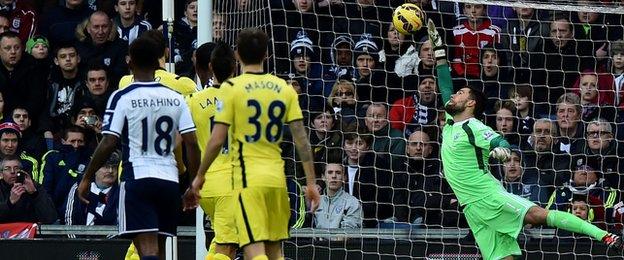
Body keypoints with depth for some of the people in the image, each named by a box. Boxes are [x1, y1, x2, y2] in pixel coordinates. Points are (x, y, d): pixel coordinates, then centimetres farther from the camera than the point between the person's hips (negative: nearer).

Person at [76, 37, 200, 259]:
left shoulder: (122, 97, -5)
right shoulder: (175, 98, 7)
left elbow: (108, 143, -9)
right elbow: (191, 143, 2)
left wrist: (87, 178, 0)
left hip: (137, 177, -4)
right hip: (169, 178, 5)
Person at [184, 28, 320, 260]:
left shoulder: (232, 88, -5)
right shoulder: (284, 88, 6)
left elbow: (217, 141, -8)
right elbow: (302, 139, 3)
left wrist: (200, 176, 3)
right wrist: (311, 182, 8)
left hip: (248, 177, -4)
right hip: (277, 177, 5)